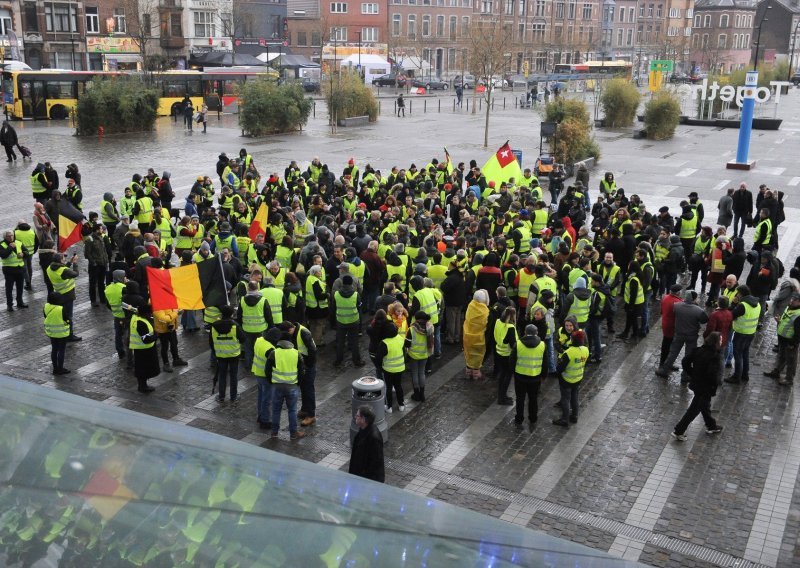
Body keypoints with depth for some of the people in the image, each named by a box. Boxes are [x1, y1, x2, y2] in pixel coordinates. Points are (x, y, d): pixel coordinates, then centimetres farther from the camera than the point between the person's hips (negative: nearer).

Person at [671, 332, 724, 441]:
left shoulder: (698, 350, -4)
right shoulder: (714, 357, -25)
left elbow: (685, 361, 0)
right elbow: (713, 374, -30)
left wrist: (691, 374, 10)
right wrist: (715, 385, -12)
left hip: (695, 382, 8)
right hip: (705, 388, -8)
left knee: (705, 405, 27)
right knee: (694, 409, 4)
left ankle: (711, 426, 48)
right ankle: (678, 431, 9)